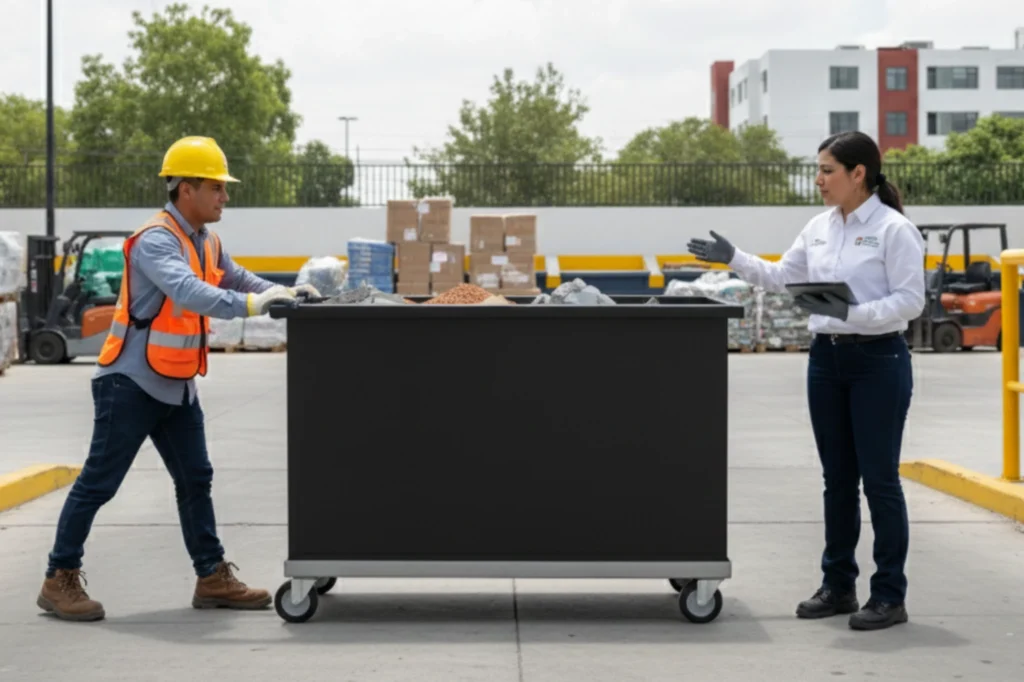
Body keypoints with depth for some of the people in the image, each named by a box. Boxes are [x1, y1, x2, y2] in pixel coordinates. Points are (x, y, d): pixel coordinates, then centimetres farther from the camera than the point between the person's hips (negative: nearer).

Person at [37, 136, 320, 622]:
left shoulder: (207, 242, 9)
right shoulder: (156, 240, -20)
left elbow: (236, 279, 16)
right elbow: (187, 292, -36)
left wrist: (284, 293, -2)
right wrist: (250, 305, -40)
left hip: (177, 385, 9)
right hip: (131, 382, -9)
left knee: (195, 480, 10)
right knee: (99, 482, -2)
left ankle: (213, 578, 18)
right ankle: (60, 580, 8)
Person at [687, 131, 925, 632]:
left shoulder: (894, 229, -12)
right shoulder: (819, 227, 8)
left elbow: (910, 301, -16)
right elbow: (782, 279, 18)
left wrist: (850, 312, -27)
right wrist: (734, 260, 6)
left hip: (878, 360, -7)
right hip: (826, 359, 7)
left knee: (879, 479, -2)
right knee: (838, 479, 12)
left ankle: (889, 595, 7)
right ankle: (838, 585, 22)